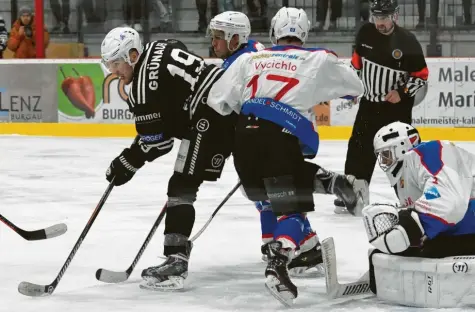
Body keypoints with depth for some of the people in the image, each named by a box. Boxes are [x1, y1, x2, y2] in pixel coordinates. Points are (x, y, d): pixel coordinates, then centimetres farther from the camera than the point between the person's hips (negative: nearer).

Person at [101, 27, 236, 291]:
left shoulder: (145, 82, -11)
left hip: (212, 115, -10)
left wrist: (127, 163, 2)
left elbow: (155, 140, -9)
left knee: (182, 187, -9)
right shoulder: (161, 49, 16)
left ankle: (176, 262, -16)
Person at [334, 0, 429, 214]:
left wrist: (402, 92, -21)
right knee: (359, 149, 6)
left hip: (397, 106, -4)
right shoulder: (365, 33, -4)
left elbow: (422, 75, -10)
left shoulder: (407, 42, -17)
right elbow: (357, 61, 13)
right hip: (369, 102, 4)